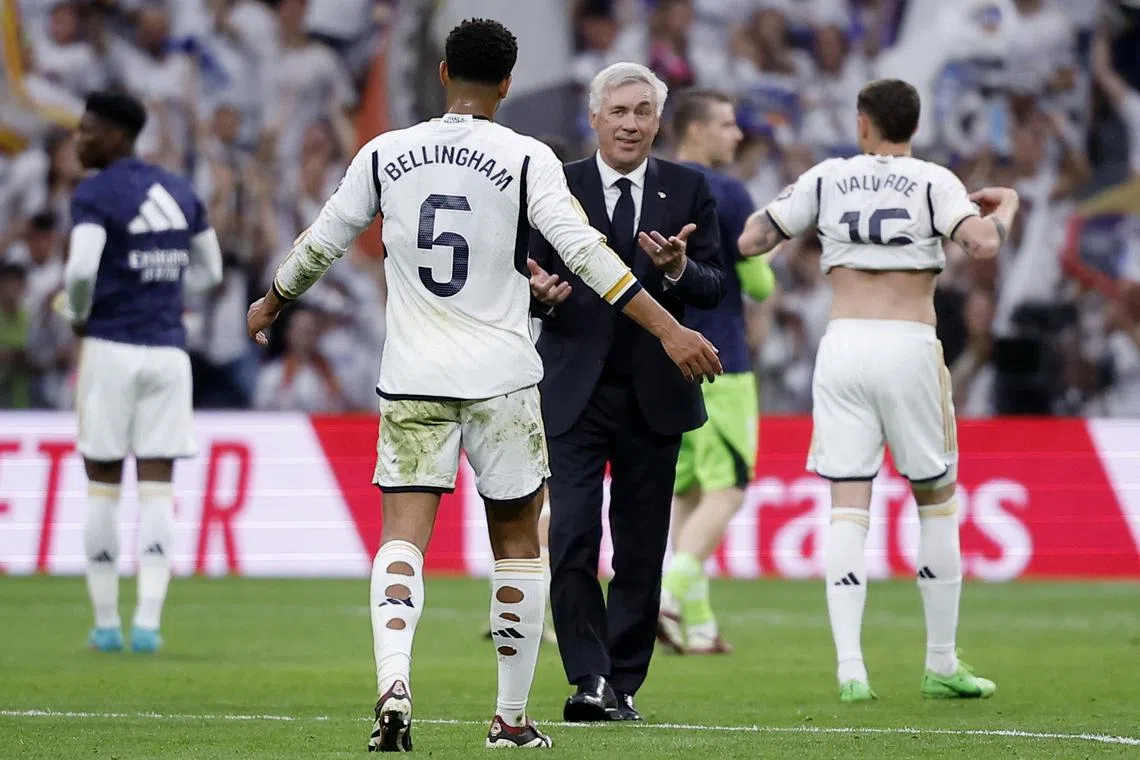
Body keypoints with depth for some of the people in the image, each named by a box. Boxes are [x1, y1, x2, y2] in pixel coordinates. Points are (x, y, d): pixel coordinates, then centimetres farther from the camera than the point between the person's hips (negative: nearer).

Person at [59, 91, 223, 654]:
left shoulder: (95, 195, -9)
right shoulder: (180, 193, 12)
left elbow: (81, 269, -21)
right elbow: (208, 271, 19)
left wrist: (77, 313, -2)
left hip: (111, 349, -4)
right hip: (168, 351, 4)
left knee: (102, 486, 6)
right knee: (157, 488, 3)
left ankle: (106, 622, 9)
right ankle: (148, 623, -6)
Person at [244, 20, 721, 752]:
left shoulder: (385, 155, 4)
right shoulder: (526, 159, -5)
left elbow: (321, 244, 13)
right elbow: (585, 251, -13)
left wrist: (271, 304, 32)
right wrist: (669, 330, -12)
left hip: (412, 379, 1)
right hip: (502, 379, -1)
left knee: (404, 534, -3)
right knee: (518, 539, 12)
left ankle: (393, 680, -29)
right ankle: (513, 719, 15)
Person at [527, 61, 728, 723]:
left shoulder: (689, 190, 6)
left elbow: (716, 288, 0)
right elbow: (531, 279, 5)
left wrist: (679, 270, -21)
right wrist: (540, 293, -18)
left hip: (654, 395, 2)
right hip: (574, 392, -2)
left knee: (641, 549, 6)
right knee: (573, 537, -14)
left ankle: (624, 685, 14)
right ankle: (589, 680, -14)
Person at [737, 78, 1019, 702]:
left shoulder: (826, 179, 7)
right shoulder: (932, 182, 0)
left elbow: (750, 241, 10)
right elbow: (982, 244, -15)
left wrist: (784, 204, 30)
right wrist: (1006, 207, 6)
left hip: (842, 347, 2)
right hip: (910, 348, -2)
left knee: (847, 509, 0)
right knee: (936, 502, 12)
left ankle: (850, 668, -12)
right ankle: (941, 666, 13)